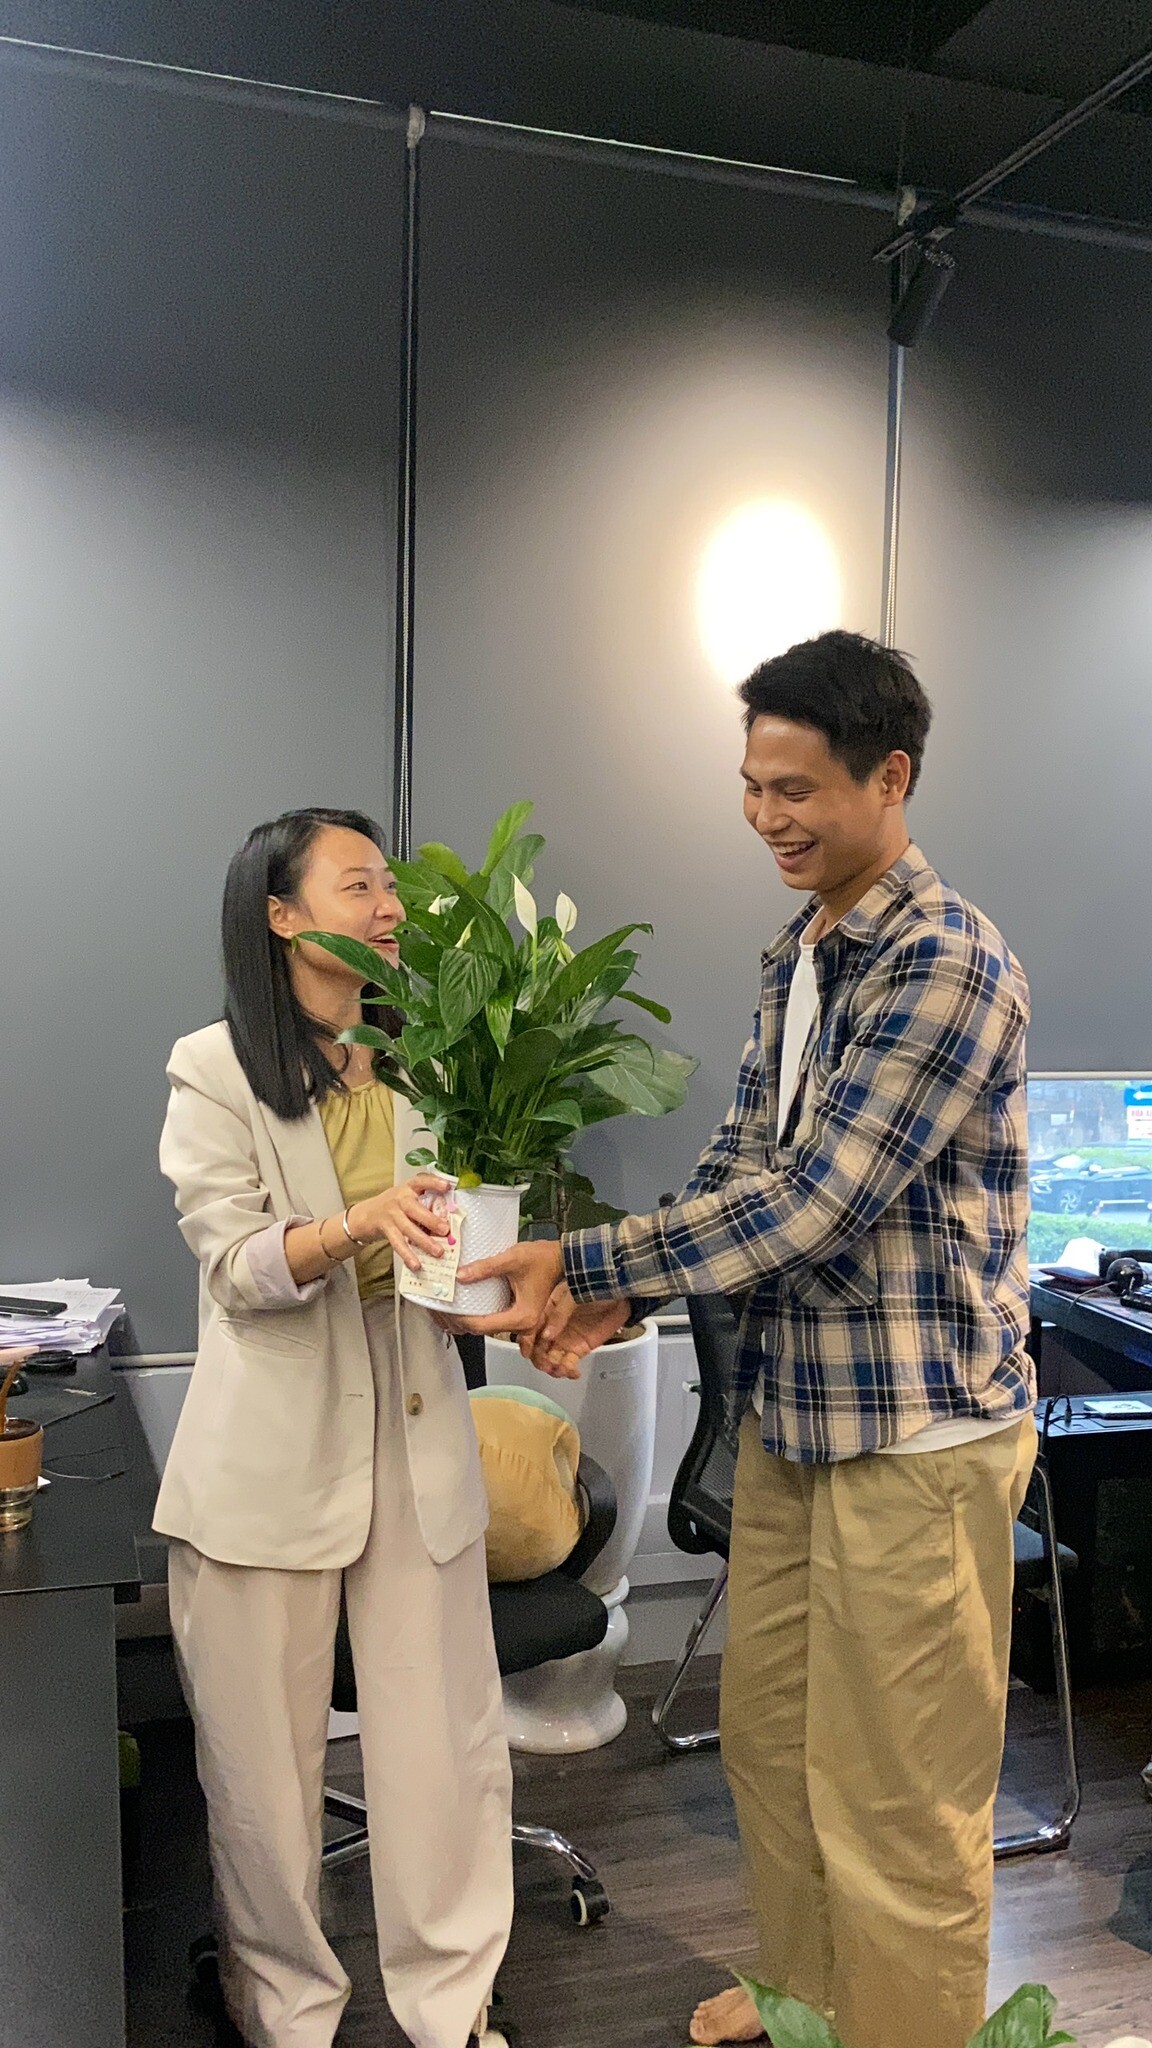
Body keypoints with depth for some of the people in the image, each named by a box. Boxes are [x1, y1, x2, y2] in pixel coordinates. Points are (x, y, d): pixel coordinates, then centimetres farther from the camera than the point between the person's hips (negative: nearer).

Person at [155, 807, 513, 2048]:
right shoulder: (216, 1071, -4)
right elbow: (236, 1267, -11)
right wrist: (360, 1225, -29)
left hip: (418, 1446, 4)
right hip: (269, 1464, -3)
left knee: (447, 1745, 6)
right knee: (265, 1761, 7)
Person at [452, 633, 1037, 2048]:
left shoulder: (947, 967, -20)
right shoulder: (794, 959, 9)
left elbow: (809, 1201, -25)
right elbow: (743, 1162, 9)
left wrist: (583, 1263, -21)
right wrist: (617, 1295, -7)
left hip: (914, 1435, -9)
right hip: (791, 1412, 9)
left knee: (893, 1795, 5)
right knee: (766, 1729, 22)